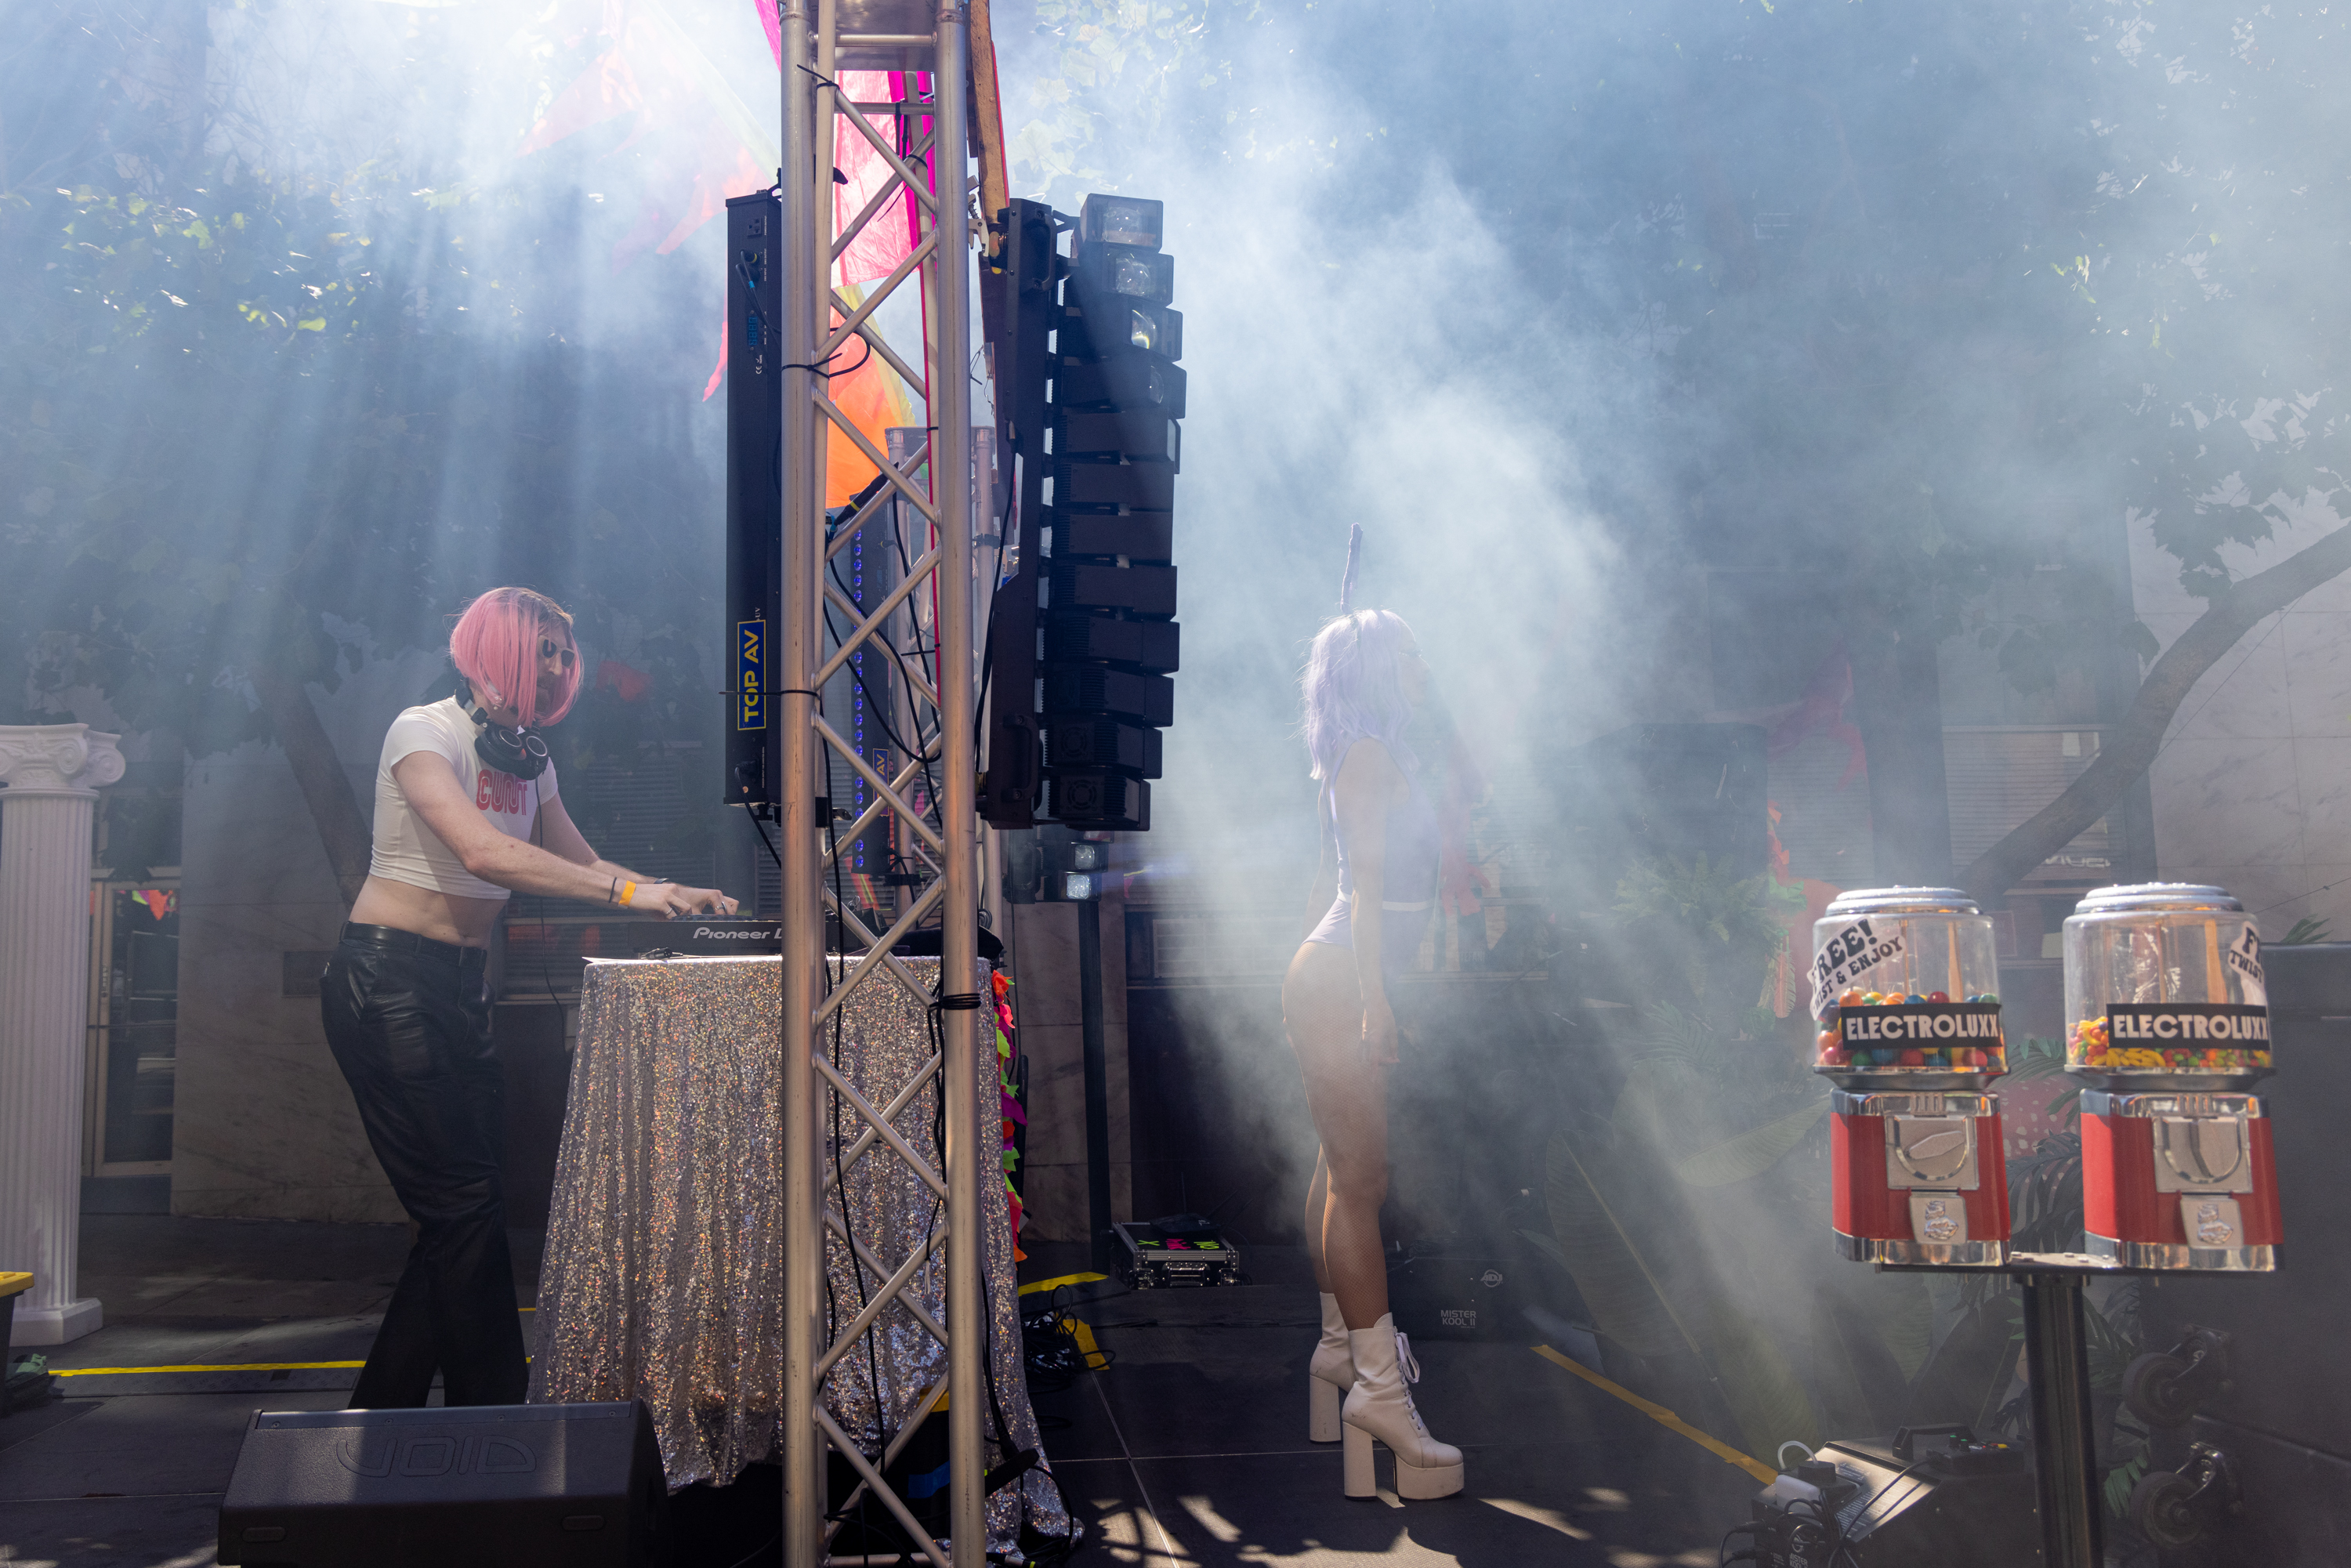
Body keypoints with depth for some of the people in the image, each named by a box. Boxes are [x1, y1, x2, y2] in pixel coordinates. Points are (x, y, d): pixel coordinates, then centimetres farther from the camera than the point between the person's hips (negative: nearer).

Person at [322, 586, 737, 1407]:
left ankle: (379, 1415, 19)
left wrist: (674, 896, -4)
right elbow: (482, 851, -25)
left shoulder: (528, 758, 14)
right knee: (468, 1204, -8)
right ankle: (493, 1417, 2)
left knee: (460, 1215, 7)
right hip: (387, 980, -8)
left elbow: (581, 862, 13)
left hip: (461, 989, 8)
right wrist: (626, 892, -27)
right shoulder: (424, 732, -11)